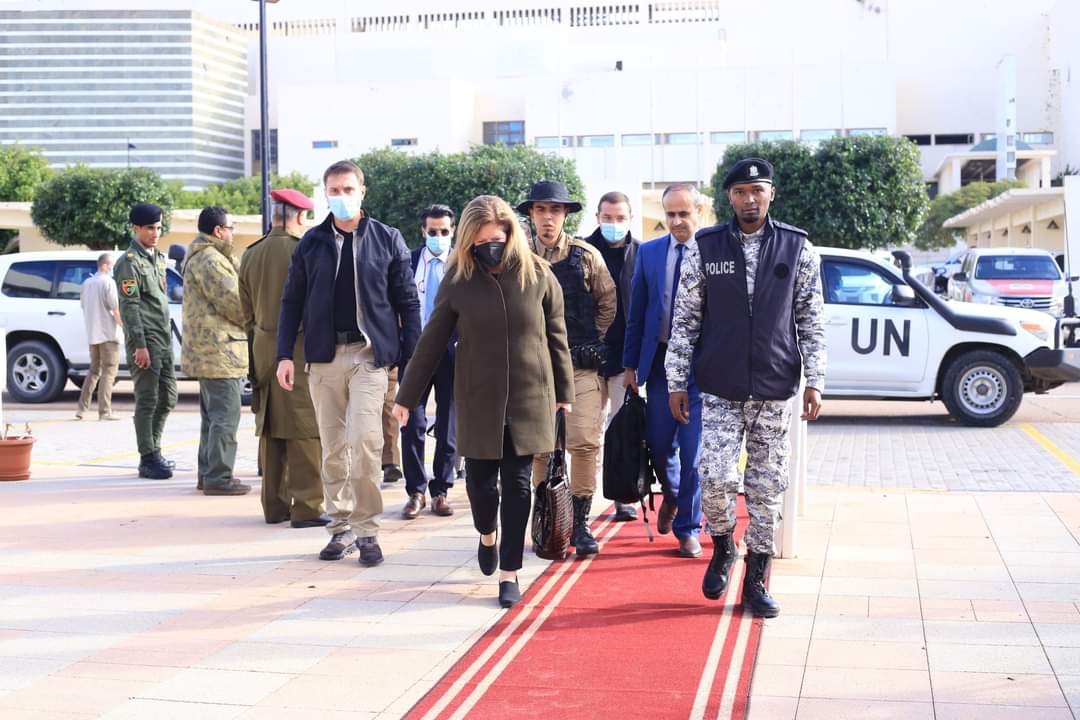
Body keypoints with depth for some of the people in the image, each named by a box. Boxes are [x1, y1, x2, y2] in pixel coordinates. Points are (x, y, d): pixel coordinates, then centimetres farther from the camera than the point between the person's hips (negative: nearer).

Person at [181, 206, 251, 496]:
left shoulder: (200, 258, 20)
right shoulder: (210, 260, -16)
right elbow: (232, 301, -17)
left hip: (207, 350, 11)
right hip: (219, 349, -11)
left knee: (212, 415, 16)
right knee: (225, 415, -9)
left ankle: (208, 473, 22)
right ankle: (218, 477, -9)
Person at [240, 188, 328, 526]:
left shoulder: (250, 255, 9)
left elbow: (247, 313, 15)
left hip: (264, 349, 7)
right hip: (302, 348, -7)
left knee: (271, 431, 12)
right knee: (305, 432, -3)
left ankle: (274, 505, 17)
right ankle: (306, 507, -2)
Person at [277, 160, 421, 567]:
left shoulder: (387, 240, 3)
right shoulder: (312, 242, 8)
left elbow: (407, 302, 4)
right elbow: (292, 301, 11)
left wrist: (411, 360, -1)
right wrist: (285, 354, 3)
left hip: (369, 354, -3)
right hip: (324, 355, 3)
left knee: (365, 441, -14)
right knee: (333, 448, 7)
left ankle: (366, 529, -4)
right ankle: (341, 528, 16)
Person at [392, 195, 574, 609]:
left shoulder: (538, 275, -3)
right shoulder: (458, 280, -3)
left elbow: (555, 336, 6)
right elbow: (432, 342, 3)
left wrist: (564, 391, 10)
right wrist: (407, 397, 5)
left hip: (529, 399, 0)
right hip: (477, 401, 0)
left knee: (517, 485, 1)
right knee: (480, 480, 2)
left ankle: (509, 574, 10)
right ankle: (487, 535, 36)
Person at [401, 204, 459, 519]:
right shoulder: (408, 262, 4)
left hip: (452, 352, 0)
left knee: (449, 426, 5)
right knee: (413, 424, -2)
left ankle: (441, 491, 15)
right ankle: (416, 491, 9)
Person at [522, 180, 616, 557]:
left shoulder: (586, 256, 1)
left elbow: (608, 304, 9)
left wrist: (589, 344, 8)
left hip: (581, 365, -2)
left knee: (584, 442, -9)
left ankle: (580, 522, 0)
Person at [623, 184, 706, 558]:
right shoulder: (649, 253, 6)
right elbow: (636, 313, 9)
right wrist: (630, 364, 6)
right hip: (659, 360, 3)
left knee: (693, 450, -2)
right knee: (658, 443, 9)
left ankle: (688, 529, 12)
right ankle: (672, 496, 40)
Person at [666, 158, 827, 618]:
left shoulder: (798, 248, 3)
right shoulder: (704, 248, 2)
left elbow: (811, 320, 6)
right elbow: (685, 319, 5)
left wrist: (814, 381, 2)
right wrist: (677, 382, 2)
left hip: (775, 392, 1)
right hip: (719, 390, -1)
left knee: (767, 487, 3)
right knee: (717, 479, -10)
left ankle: (756, 583, 15)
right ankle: (722, 547, 21)